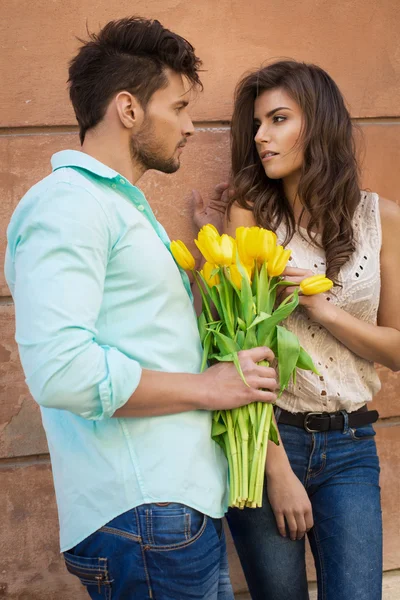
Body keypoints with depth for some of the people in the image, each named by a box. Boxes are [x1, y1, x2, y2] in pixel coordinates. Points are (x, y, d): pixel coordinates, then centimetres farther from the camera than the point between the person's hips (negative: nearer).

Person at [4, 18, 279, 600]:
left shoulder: (121, 204, 21)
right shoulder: (68, 203, -12)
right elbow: (61, 368, -25)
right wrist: (205, 387, -15)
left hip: (187, 502, 10)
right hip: (143, 515, -10)